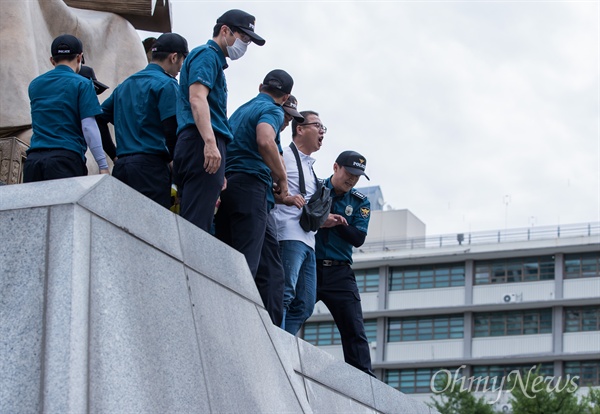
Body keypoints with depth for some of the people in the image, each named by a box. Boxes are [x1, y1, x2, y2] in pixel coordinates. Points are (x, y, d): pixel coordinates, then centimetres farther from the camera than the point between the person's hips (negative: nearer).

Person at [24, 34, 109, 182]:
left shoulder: (34, 85, 16)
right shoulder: (82, 84, 1)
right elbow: (88, 127, -7)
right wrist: (103, 166, -7)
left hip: (33, 159, 4)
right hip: (66, 157, -4)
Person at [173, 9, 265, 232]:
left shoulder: (215, 60, 29)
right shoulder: (207, 55, 0)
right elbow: (197, 98, -16)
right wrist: (210, 142, -28)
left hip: (200, 146, 10)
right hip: (202, 144, -10)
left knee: (191, 223, 4)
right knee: (197, 222, -18)